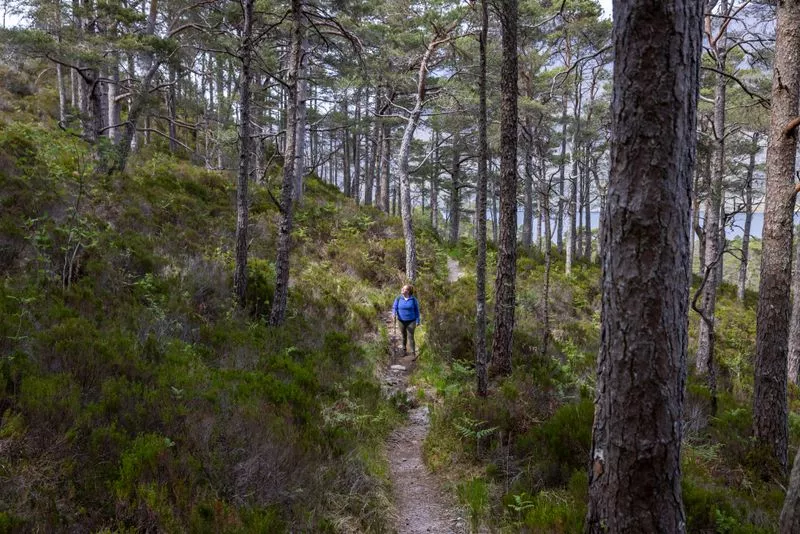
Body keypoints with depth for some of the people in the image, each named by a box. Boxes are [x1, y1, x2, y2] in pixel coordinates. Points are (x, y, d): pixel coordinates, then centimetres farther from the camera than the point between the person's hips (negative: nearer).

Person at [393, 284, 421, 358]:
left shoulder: (413, 299, -9)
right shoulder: (398, 298, -6)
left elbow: (416, 310, -1)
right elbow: (394, 307, -2)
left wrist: (417, 320, -1)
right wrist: (395, 314, -23)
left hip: (411, 321, -2)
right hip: (402, 321, 2)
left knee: (411, 337, -5)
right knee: (404, 336, 17)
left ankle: (413, 354, 1)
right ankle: (404, 350, 35)